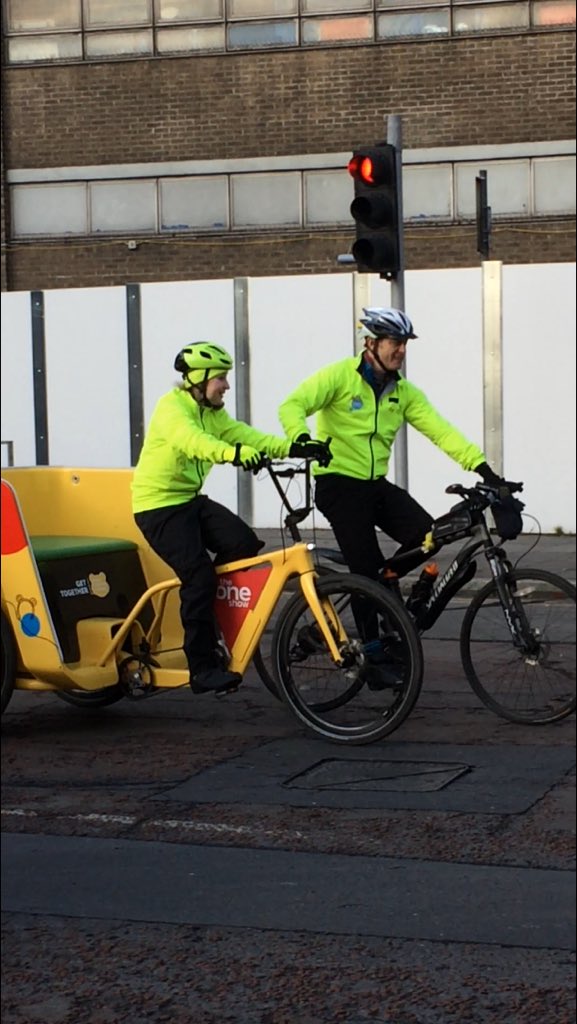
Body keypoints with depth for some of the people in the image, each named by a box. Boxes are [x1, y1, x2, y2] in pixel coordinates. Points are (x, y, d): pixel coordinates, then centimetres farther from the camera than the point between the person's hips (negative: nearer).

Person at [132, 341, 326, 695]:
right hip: (158, 505, -8)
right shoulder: (172, 407, -17)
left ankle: (209, 616, 7)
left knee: (244, 542, -13)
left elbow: (244, 434, -3)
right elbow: (191, 440, -37)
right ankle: (203, 668, -12)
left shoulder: (212, 413, 10)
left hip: (191, 499, 8)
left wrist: (292, 448, -20)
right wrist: (234, 454, -55)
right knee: (199, 574, -19)